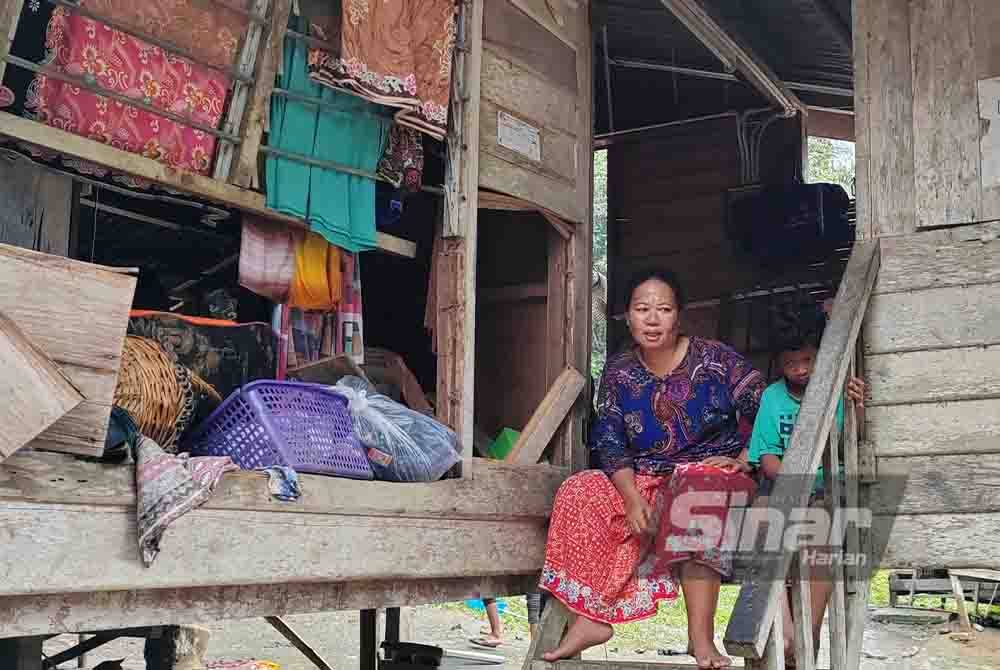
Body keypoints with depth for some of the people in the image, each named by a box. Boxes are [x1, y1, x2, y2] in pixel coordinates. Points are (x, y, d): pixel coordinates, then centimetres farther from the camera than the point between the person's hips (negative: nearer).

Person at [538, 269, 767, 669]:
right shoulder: (619, 373, 4)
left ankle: (701, 636, -38)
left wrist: (744, 459, -13)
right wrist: (632, 497, -17)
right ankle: (590, 617, -17)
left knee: (696, 486, -38)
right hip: (645, 482, 4)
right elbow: (609, 443, -3)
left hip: (714, 475, -4)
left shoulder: (714, 359, -6)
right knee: (579, 493, -15)